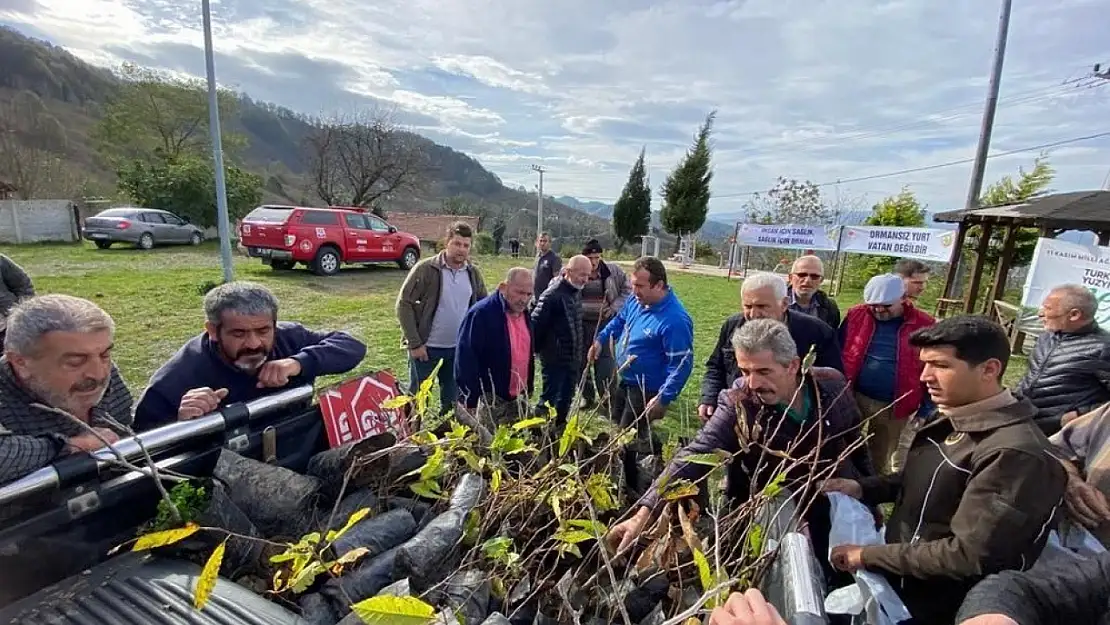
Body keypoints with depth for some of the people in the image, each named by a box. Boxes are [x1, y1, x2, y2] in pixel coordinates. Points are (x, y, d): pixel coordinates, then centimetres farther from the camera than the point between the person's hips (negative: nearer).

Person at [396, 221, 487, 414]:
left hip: (459, 348, 4)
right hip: (425, 347, -4)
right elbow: (404, 304, -12)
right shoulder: (426, 269, -12)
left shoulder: (474, 273, 2)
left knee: (452, 401, 15)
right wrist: (414, 343, -15)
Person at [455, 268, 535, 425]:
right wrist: (469, 401, -18)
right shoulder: (481, 313, -18)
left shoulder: (524, 313, 7)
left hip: (519, 398, 7)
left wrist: (528, 389, 16)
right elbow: (466, 359, -19)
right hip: (490, 399, -7)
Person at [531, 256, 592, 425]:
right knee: (549, 398, 2)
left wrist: (581, 352, 14)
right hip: (555, 358, -8)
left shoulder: (576, 292, 7)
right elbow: (536, 324, -19)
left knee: (566, 398, 19)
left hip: (573, 358, 8)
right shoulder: (552, 295, -20)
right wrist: (538, 349, -9)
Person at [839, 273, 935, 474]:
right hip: (853, 397, 1)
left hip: (893, 408, -1)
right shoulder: (856, 315, -4)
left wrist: (926, 410, -1)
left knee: (881, 458, 18)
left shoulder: (924, 325, -7)